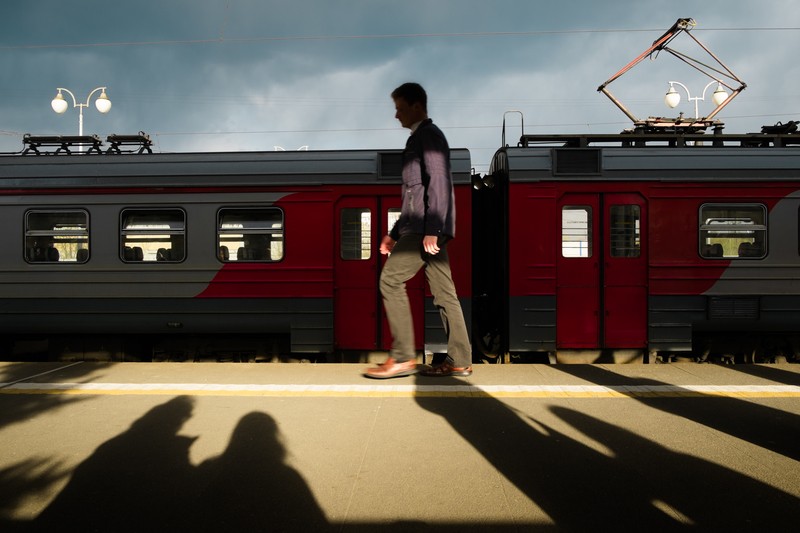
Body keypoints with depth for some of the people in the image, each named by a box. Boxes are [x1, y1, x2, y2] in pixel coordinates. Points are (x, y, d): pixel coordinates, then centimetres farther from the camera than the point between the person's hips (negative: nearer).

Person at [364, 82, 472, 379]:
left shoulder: (428, 136, -5)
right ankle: (459, 361, 7)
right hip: (422, 229, 10)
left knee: (390, 280, -11)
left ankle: (402, 357, -8)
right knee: (443, 291, 6)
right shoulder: (419, 139, 26)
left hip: (426, 228, -10)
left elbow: (438, 183, -17)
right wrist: (395, 233, 24)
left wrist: (431, 230, -24)